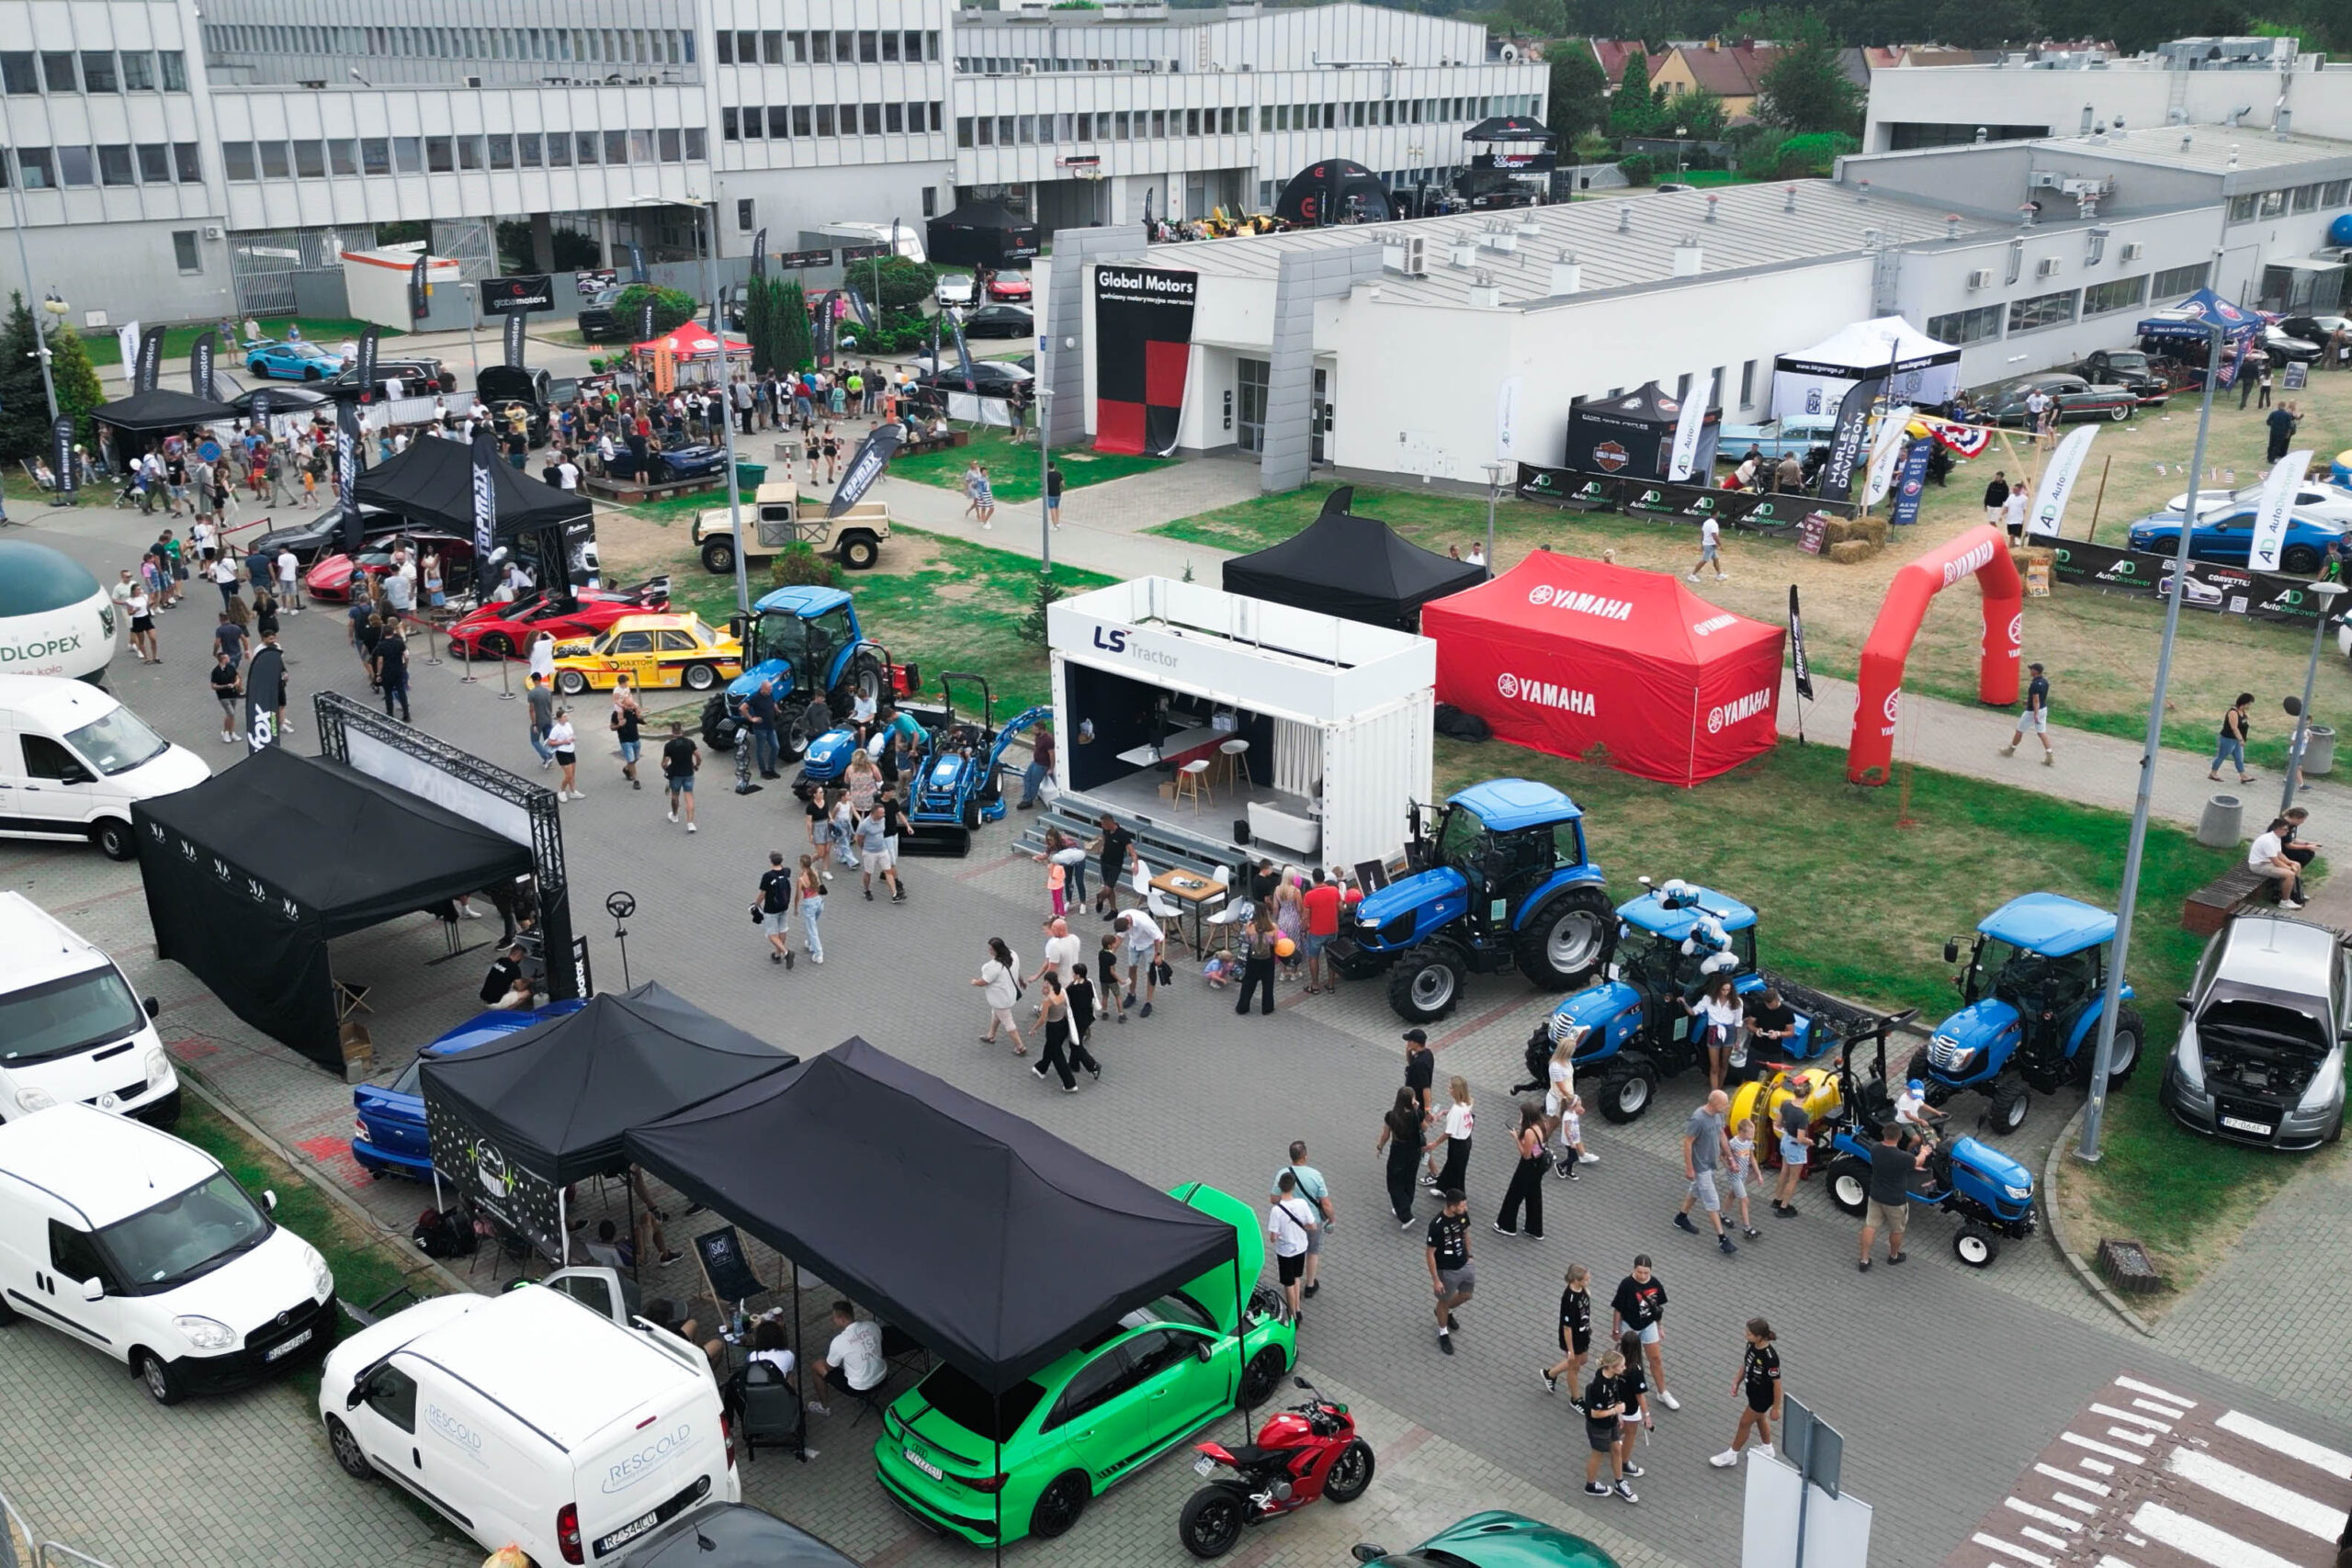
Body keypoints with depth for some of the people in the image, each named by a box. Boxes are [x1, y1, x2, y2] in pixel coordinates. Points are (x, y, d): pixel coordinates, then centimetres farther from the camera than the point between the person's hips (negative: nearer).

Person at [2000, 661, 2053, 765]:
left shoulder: (2035, 684, -25)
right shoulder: (2045, 681, 2)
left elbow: (2036, 700, -26)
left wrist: (2035, 714, -25)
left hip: (2032, 711, -8)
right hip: (2044, 708, 8)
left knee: (2019, 731, 10)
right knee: (2042, 732, 9)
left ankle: (2011, 750, 26)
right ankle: (2049, 755, 3)